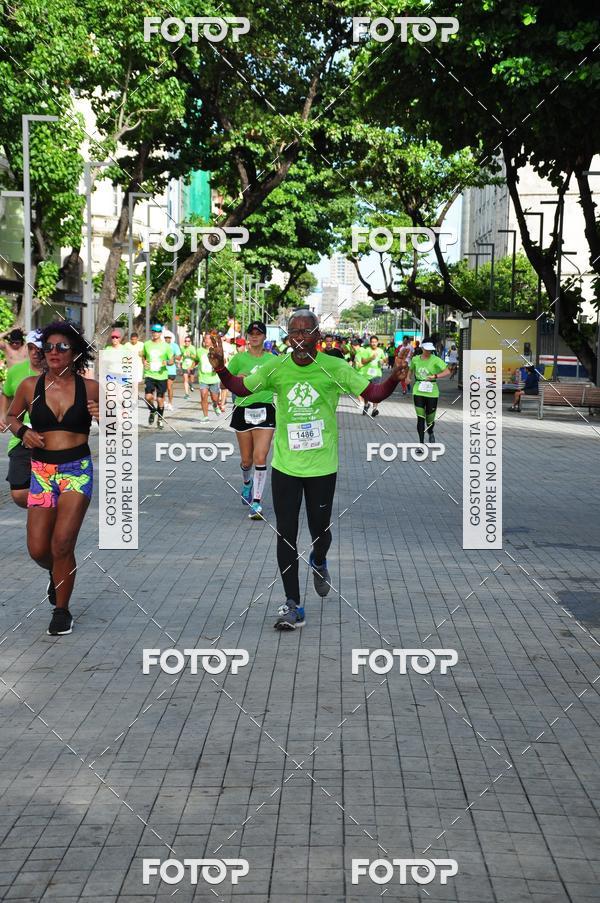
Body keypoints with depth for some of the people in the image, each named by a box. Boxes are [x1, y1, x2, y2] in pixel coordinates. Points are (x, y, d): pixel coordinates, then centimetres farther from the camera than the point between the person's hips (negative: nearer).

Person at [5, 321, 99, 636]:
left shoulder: (89, 387, -3)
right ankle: (57, 573, 39)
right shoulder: (30, 386, -1)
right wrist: (22, 432, -4)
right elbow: (11, 416, 16)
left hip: (77, 470, -2)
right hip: (41, 471, 2)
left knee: (62, 544, -11)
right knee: (38, 550, 2)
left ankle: (62, 611, 10)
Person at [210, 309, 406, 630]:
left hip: (322, 466, -1)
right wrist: (221, 368, -8)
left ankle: (318, 562, 47)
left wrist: (396, 375, -23)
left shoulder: (335, 368, -7)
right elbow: (241, 387, 10)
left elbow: (374, 393, -5)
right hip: (285, 467, 1)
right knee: (285, 534, 0)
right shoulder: (276, 368, -3)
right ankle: (292, 605, 9)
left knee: (320, 531, 9)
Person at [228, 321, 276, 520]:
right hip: (243, 411, 1)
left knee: (260, 458, -14)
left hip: (265, 411, -1)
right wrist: (236, 379, -13)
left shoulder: (272, 360, 4)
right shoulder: (239, 358, 2)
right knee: (246, 460, 11)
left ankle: (257, 503, -7)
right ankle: (247, 483, 45)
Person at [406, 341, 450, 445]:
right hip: (418, 391, 2)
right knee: (420, 418, -6)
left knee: (430, 418, 7)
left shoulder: (435, 360, -7)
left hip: (432, 392, -1)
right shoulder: (415, 359, 4)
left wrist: (435, 376, -24)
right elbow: (411, 370, 25)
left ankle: (430, 433, 41)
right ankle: (421, 443, 0)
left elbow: (447, 371, -13)